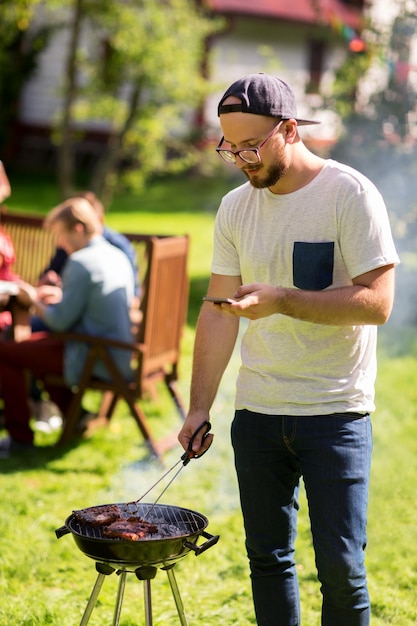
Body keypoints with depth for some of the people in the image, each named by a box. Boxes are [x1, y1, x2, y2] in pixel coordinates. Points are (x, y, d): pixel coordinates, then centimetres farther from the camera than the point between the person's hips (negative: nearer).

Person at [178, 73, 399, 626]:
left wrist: (282, 299, -23)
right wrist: (199, 408, 6)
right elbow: (218, 312, 10)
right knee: (268, 558, 10)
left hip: (335, 413, -5)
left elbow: (376, 303, -15)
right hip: (257, 412, 5)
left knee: (341, 564, -4)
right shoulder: (235, 208, 8)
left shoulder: (350, 194, -9)